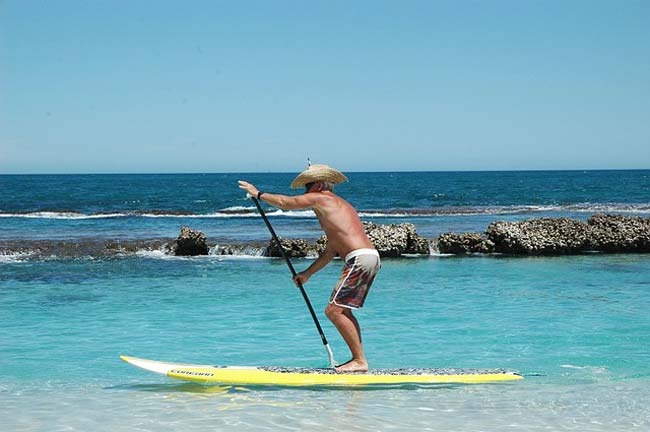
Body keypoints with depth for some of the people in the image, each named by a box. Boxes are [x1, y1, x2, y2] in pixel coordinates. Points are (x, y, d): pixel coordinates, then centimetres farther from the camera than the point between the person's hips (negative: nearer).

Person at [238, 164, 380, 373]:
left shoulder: (319, 198, 2)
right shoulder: (340, 205, 29)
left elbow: (284, 202, 8)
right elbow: (331, 251, 29)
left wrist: (258, 194, 23)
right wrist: (307, 273, 32)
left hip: (359, 259, -10)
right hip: (371, 257, 10)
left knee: (334, 310, -9)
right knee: (343, 311, 17)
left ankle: (360, 361, -9)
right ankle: (358, 359, 16)